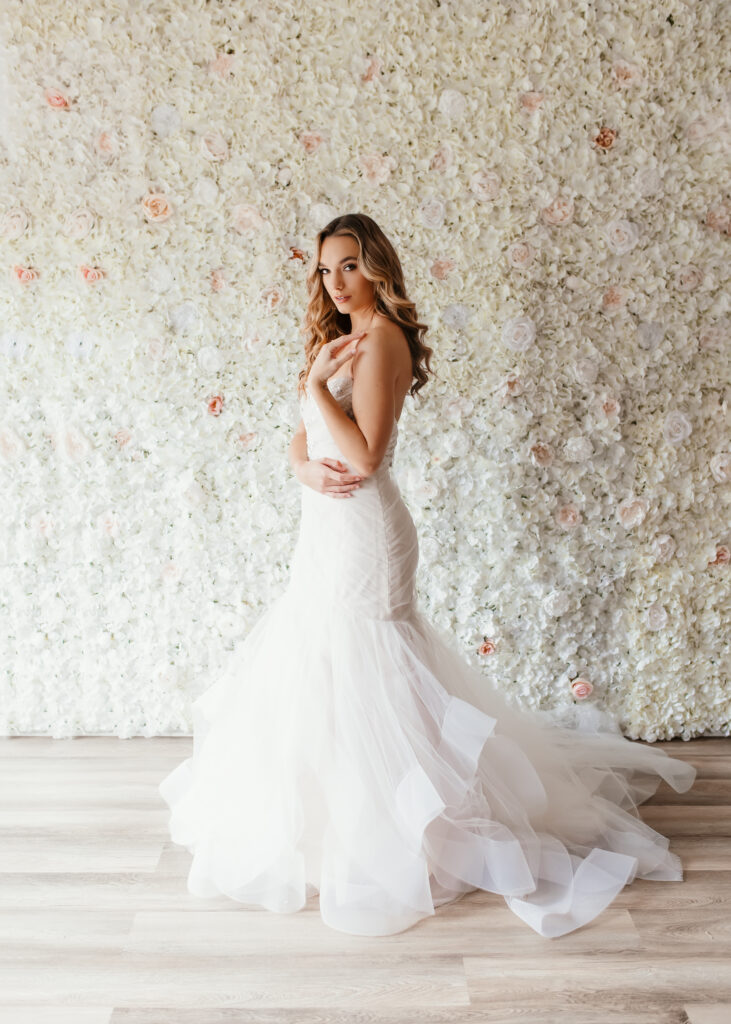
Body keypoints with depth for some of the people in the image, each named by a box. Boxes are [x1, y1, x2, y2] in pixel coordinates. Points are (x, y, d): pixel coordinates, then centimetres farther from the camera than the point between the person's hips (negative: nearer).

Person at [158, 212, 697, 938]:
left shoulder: (382, 337, -13)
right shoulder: (342, 338, 16)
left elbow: (363, 454, -22)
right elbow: (302, 438, 13)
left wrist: (315, 382, -15)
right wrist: (306, 467, -8)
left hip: (359, 532, -9)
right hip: (329, 527, 9)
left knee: (354, 675, -1)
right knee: (319, 670, 18)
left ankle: (367, 833, 17)